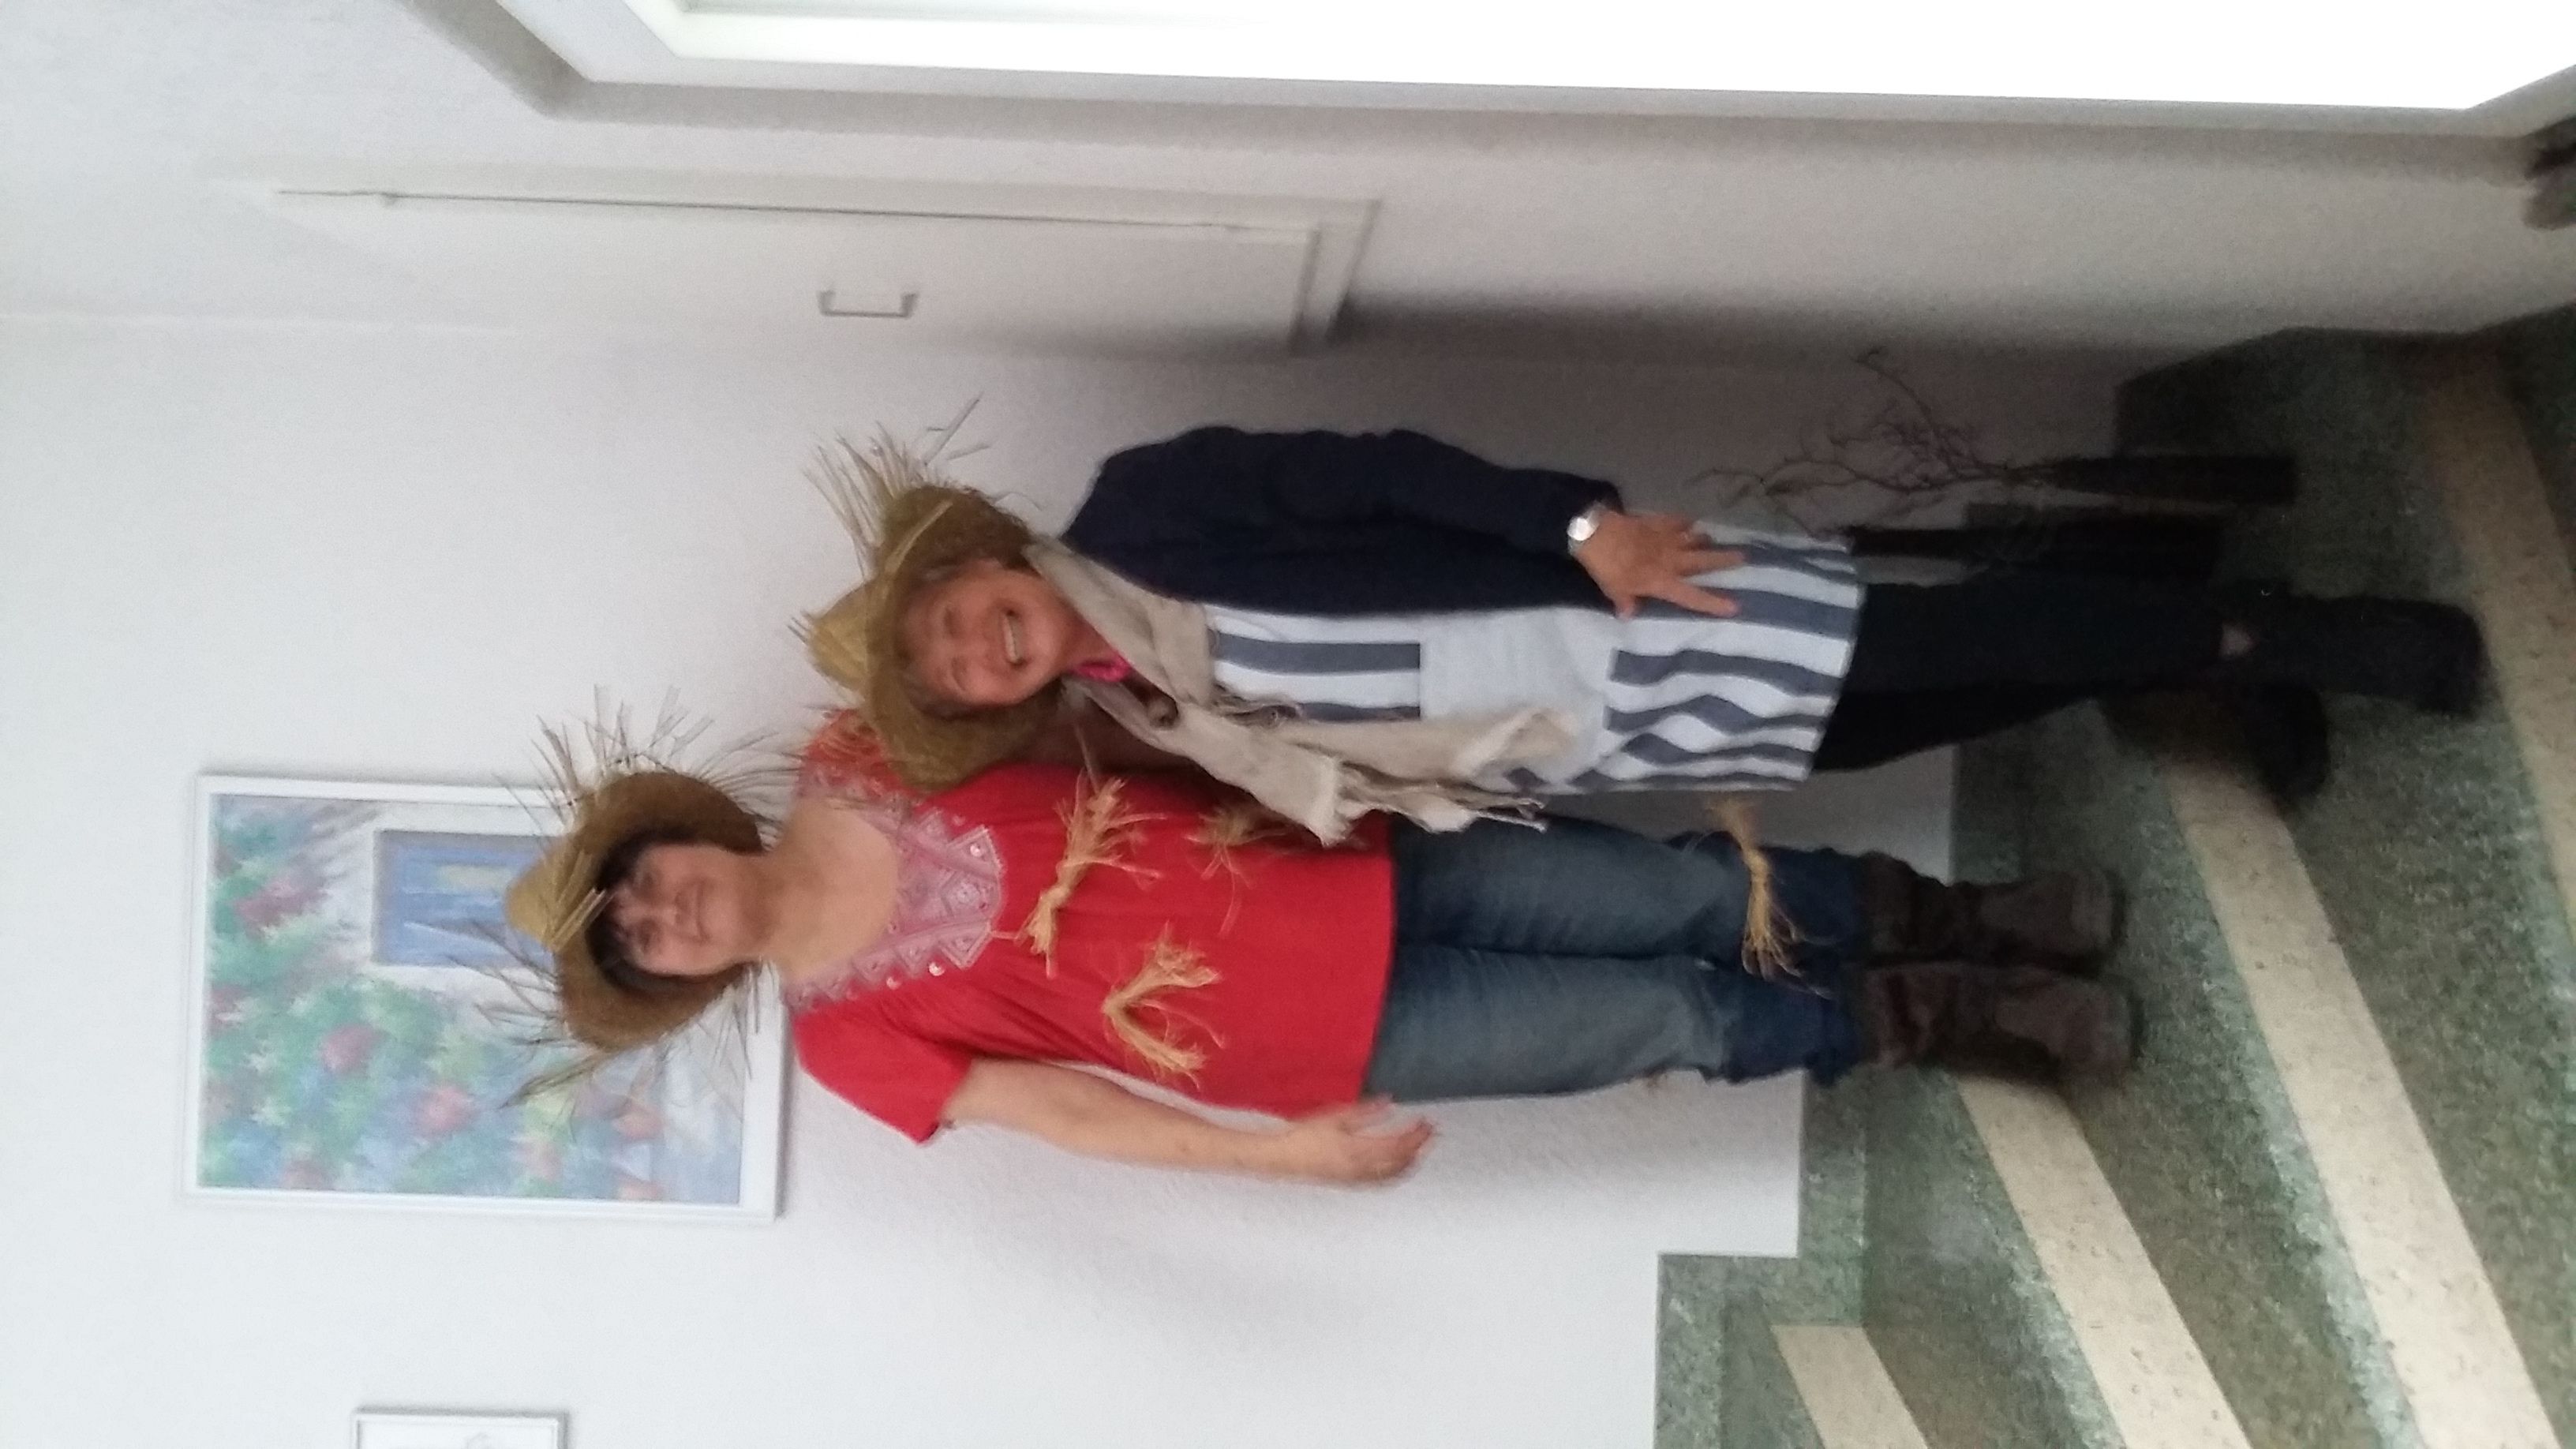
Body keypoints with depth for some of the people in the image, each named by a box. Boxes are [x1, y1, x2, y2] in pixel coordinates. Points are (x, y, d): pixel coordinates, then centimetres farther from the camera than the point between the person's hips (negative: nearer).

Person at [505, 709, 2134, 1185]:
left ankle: (1962, 917, 17)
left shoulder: (845, 774, 1)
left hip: (1337, 860, 3)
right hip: (1319, 1038, -3)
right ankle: (1941, 1018, 16)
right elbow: (1060, 1108, -12)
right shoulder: (847, 1036, -6)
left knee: (1692, 892, -2)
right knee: (1684, 1021, -4)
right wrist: (1288, 1150, -19)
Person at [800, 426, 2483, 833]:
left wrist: (1581, 522, -22)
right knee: (1899, 720, 7)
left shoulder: (1139, 516, -12)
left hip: (1597, 619, -5)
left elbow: (1378, 474, -15)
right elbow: (1311, 780, 10)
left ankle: (2272, 634, 13)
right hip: (1560, 751, 5)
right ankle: (2244, 659, 21)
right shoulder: (1119, 730, 5)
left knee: (1938, 647, -7)